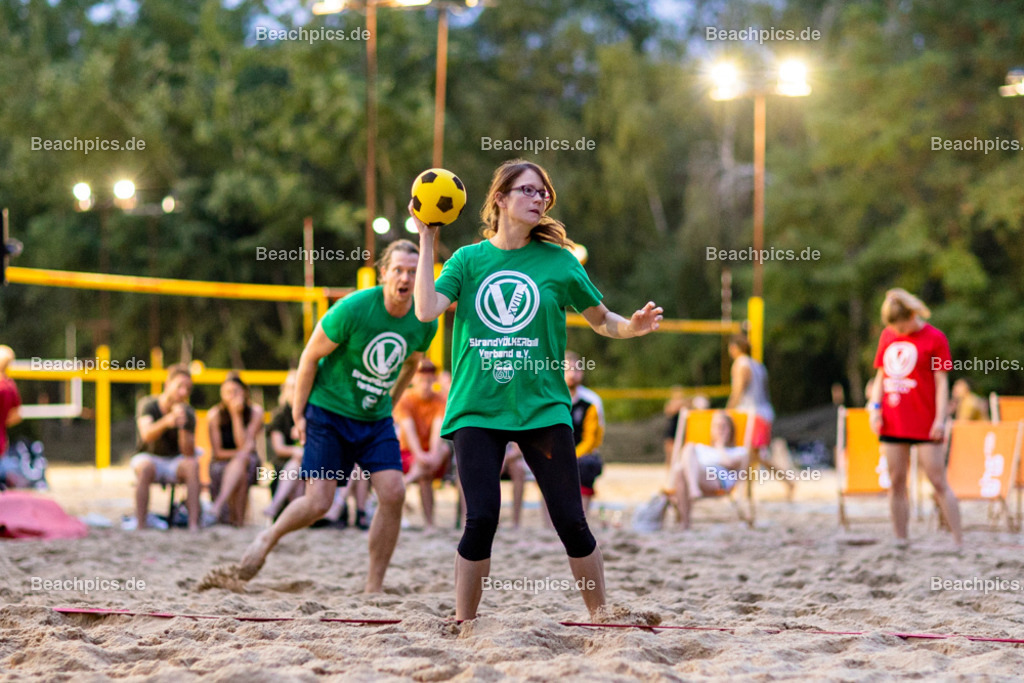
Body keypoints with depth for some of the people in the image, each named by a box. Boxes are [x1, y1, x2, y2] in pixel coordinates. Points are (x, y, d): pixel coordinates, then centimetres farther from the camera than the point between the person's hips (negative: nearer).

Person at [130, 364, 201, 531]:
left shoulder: (188, 413, -7)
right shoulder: (147, 405, -12)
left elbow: (189, 453, -16)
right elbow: (146, 435, -32)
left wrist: (183, 427, -33)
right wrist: (166, 422, -52)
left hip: (174, 462, 2)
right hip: (150, 457, -2)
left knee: (192, 465, -30)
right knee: (145, 467, -36)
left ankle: (193, 524, -34)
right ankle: (140, 525, -34)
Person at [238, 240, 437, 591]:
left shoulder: (424, 323, -6)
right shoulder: (353, 309, -21)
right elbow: (310, 356, -10)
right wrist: (298, 414, -7)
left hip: (376, 419, 4)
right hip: (329, 410, -4)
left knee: (393, 493, -13)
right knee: (318, 503, -10)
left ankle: (374, 587, -2)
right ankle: (268, 538, 22)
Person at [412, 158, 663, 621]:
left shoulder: (558, 261, 6)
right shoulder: (468, 259, 6)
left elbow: (602, 321, 12)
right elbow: (426, 310, -9)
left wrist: (634, 326, -8)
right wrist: (427, 241, -7)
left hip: (541, 409, 0)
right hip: (477, 410, 0)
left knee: (570, 521, -2)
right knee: (481, 518, -9)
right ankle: (462, 625, 4)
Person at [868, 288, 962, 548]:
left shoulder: (934, 338, -5)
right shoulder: (887, 336, 10)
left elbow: (941, 382, -6)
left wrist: (940, 419, -11)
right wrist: (875, 408, 4)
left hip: (924, 425, -5)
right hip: (892, 424, 5)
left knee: (939, 483, -5)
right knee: (896, 483, 5)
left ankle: (959, 543, -3)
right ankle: (900, 541, 9)